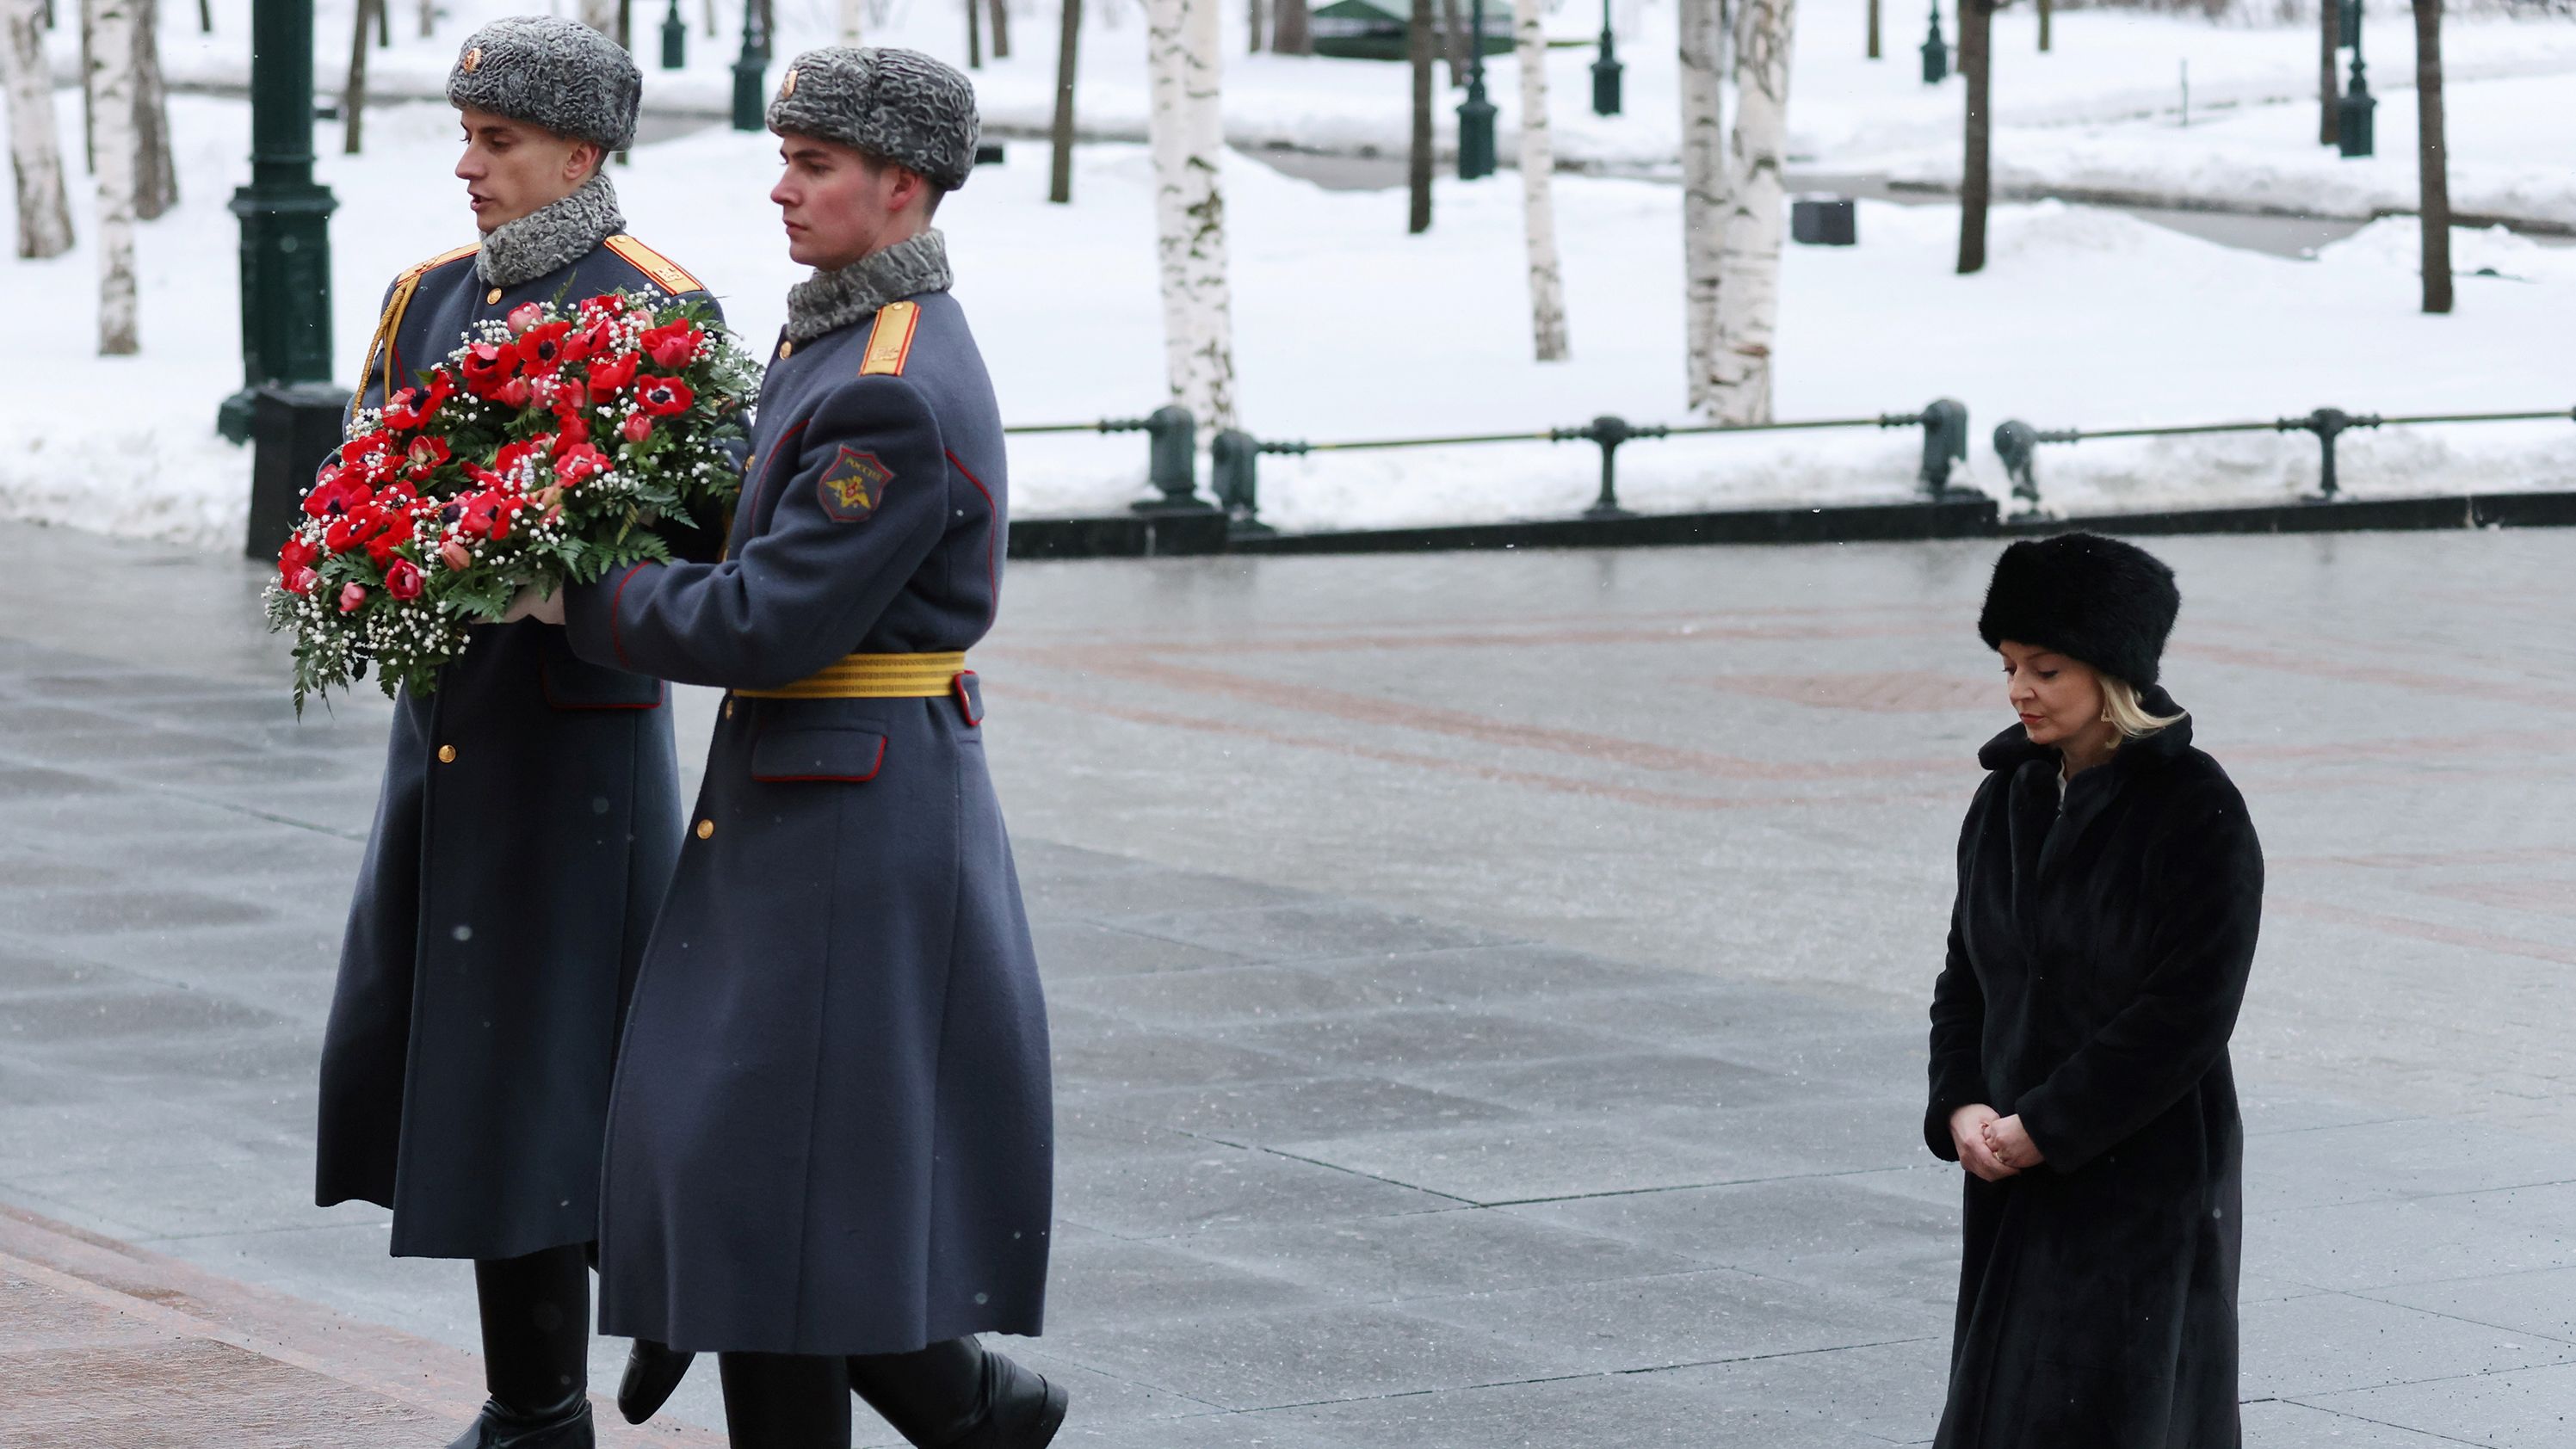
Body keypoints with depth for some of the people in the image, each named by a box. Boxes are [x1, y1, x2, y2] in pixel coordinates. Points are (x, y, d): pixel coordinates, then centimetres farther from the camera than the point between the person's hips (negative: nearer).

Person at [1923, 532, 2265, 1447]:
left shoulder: (2195, 812, -12)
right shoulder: (2009, 797, 8)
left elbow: (2188, 1013, -17)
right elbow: (1966, 976, 13)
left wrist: (2044, 1129, -16)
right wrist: (1962, 1106, -4)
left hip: (2148, 1182, -7)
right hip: (2015, 1180, 7)